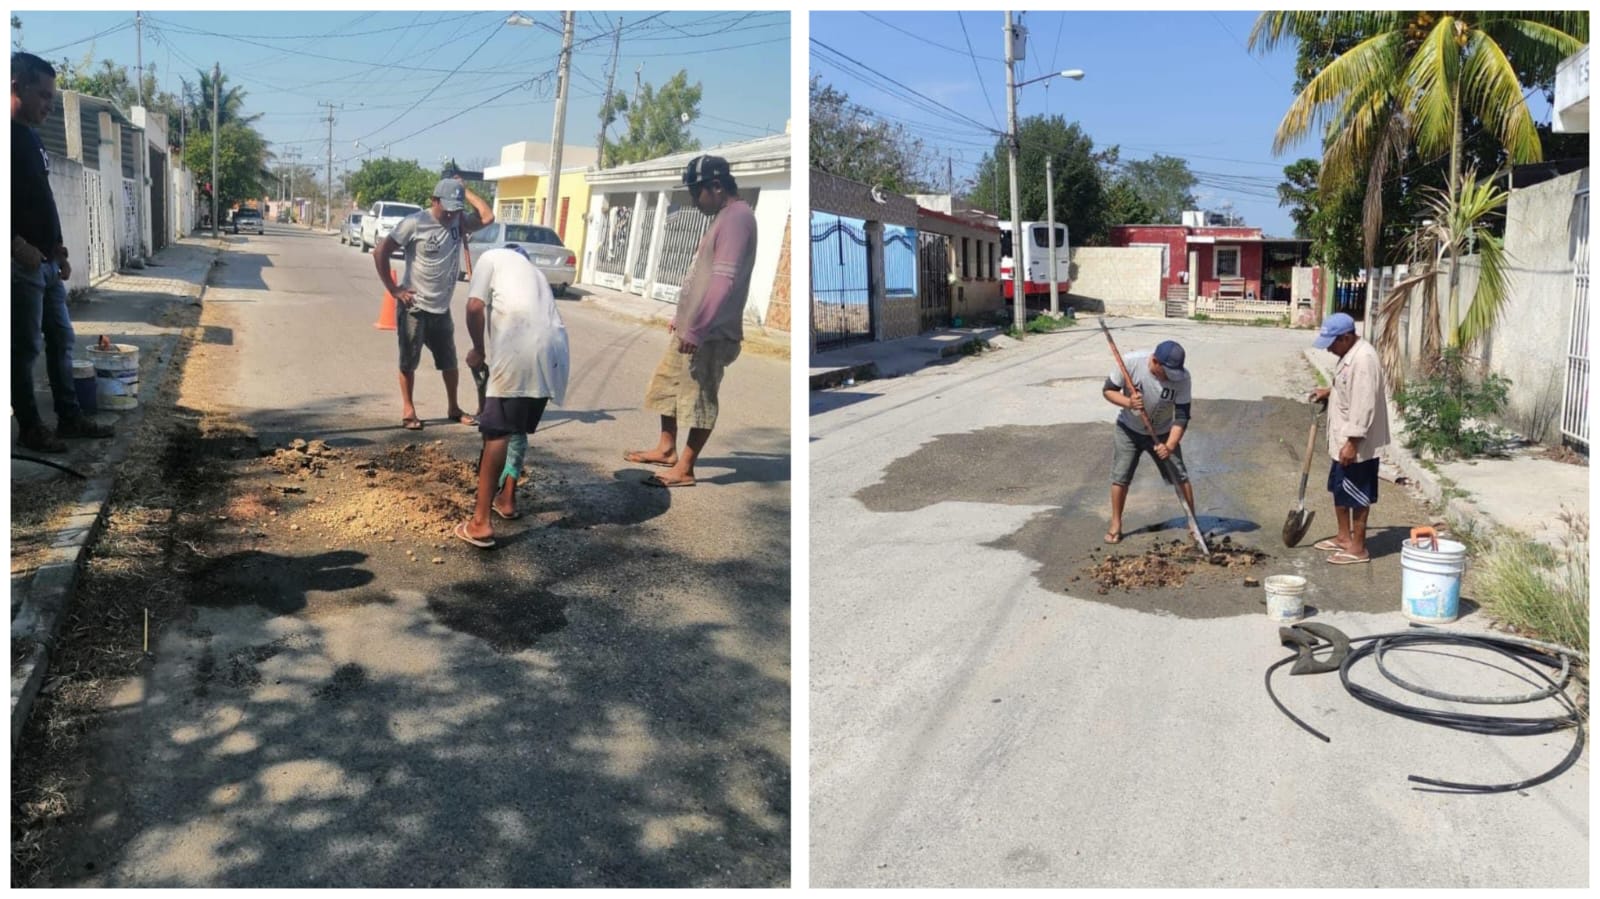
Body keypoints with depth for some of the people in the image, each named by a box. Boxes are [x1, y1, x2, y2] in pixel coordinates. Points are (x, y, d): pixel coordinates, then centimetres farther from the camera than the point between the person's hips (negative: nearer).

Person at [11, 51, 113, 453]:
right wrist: (19, 245, -23)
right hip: (22, 262, -9)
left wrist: (57, 248, 17)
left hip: (46, 262, 9)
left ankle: (69, 417, 20)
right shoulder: (11, 135, -12)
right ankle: (30, 427, 6)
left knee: (61, 339, 13)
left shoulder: (31, 136, 17)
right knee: (25, 347, -2)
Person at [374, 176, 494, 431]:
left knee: (449, 361, 14)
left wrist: (466, 192, -9)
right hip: (413, 307, -5)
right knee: (409, 362, 5)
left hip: (441, 308, 5)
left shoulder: (459, 223, 1)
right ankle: (408, 410, 19)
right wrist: (393, 289, -15)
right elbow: (380, 252, -14)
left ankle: (454, 408, 28)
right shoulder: (414, 223, -15)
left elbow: (488, 217, -15)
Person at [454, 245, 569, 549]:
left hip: (521, 348, -6)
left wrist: (479, 350, 17)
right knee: (519, 426, 24)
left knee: (497, 430, -5)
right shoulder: (534, 270, 37)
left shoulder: (492, 256, 19)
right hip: (552, 350, 6)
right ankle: (507, 499, 36)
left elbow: (475, 307, 3)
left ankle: (481, 522, -8)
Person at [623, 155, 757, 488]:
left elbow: (724, 282, -26)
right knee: (667, 383, 19)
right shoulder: (724, 217, 16)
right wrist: (683, 319, 25)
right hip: (692, 326, 11)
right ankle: (666, 449, 33)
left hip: (711, 333, -11)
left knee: (698, 397, -2)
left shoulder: (737, 217, -18)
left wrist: (697, 330, -26)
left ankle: (684, 469, 6)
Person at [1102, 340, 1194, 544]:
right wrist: (1128, 403, -34)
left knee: (1180, 476, -2)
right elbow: (1108, 390, -15)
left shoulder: (1182, 377, -26)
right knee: (1120, 476, 0)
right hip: (1128, 429, 0)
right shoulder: (1131, 362, -27)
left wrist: (1170, 446, -35)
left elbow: (1182, 416, -23)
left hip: (1162, 433, 0)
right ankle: (1115, 524, 17)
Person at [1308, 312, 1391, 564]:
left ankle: (1358, 548, 10)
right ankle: (1344, 537, 32)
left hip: (1358, 444, -10)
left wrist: (1352, 442, -27)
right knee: (1339, 489, 19)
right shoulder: (1350, 354, 9)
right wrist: (1329, 391, 12)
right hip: (1343, 439, 10)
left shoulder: (1363, 359, -24)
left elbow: (1363, 405, -27)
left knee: (1357, 495, 0)